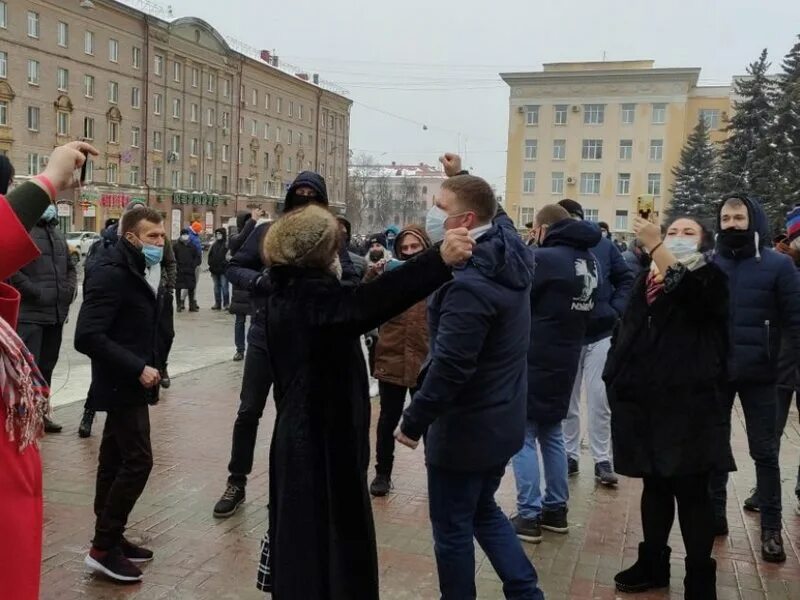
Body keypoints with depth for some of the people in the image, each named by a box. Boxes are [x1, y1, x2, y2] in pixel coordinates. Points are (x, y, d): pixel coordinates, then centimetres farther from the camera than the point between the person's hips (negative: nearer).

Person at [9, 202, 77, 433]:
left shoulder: (58, 234, 17)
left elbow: (70, 266, 24)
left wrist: (71, 288, 5)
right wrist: (37, 293, -18)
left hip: (56, 313, 8)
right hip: (30, 314, -8)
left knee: (47, 366, 15)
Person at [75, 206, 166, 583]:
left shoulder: (144, 273, 11)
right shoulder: (112, 273, -19)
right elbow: (87, 336, -25)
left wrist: (147, 367, 6)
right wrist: (137, 369, -23)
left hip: (129, 384, 9)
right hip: (122, 384, -9)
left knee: (115, 460, 14)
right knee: (137, 461, -9)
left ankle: (109, 539, 24)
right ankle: (103, 548, 1)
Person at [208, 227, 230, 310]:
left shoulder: (227, 244, -5)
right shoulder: (214, 245, 14)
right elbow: (210, 255, 17)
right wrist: (210, 264, 8)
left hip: (223, 269, -7)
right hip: (215, 269, 7)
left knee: (224, 286, -7)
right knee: (216, 286, 11)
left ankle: (226, 304, -2)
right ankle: (217, 303, 16)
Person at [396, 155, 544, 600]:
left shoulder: (469, 283, -28)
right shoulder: (509, 251, 0)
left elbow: (448, 368, -28)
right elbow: (493, 211, 26)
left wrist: (414, 422, -17)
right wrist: (460, 177, 25)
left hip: (465, 428, -10)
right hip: (500, 420, 10)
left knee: (452, 528, 9)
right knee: (484, 511, 25)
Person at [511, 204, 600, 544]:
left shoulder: (543, 258, -17)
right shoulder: (588, 260, 8)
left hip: (535, 360, -8)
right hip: (564, 360, 8)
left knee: (524, 435, -1)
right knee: (551, 434, 17)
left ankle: (529, 516, 1)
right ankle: (556, 509, 22)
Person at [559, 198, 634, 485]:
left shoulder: (603, 245, -1)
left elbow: (626, 279, 5)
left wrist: (616, 310, -5)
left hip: (600, 334, 0)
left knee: (598, 400, 2)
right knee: (567, 400, 10)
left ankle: (602, 460, 13)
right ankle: (570, 455, 24)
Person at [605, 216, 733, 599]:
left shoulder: (709, 277, -2)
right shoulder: (646, 280, 13)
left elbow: (691, 292, -27)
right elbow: (628, 330, 16)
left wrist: (655, 245, -31)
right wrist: (617, 379, 11)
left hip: (688, 400, -5)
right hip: (645, 399, 5)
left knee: (691, 490, 1)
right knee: (654, 484, 16)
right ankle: (654, 564, 30)